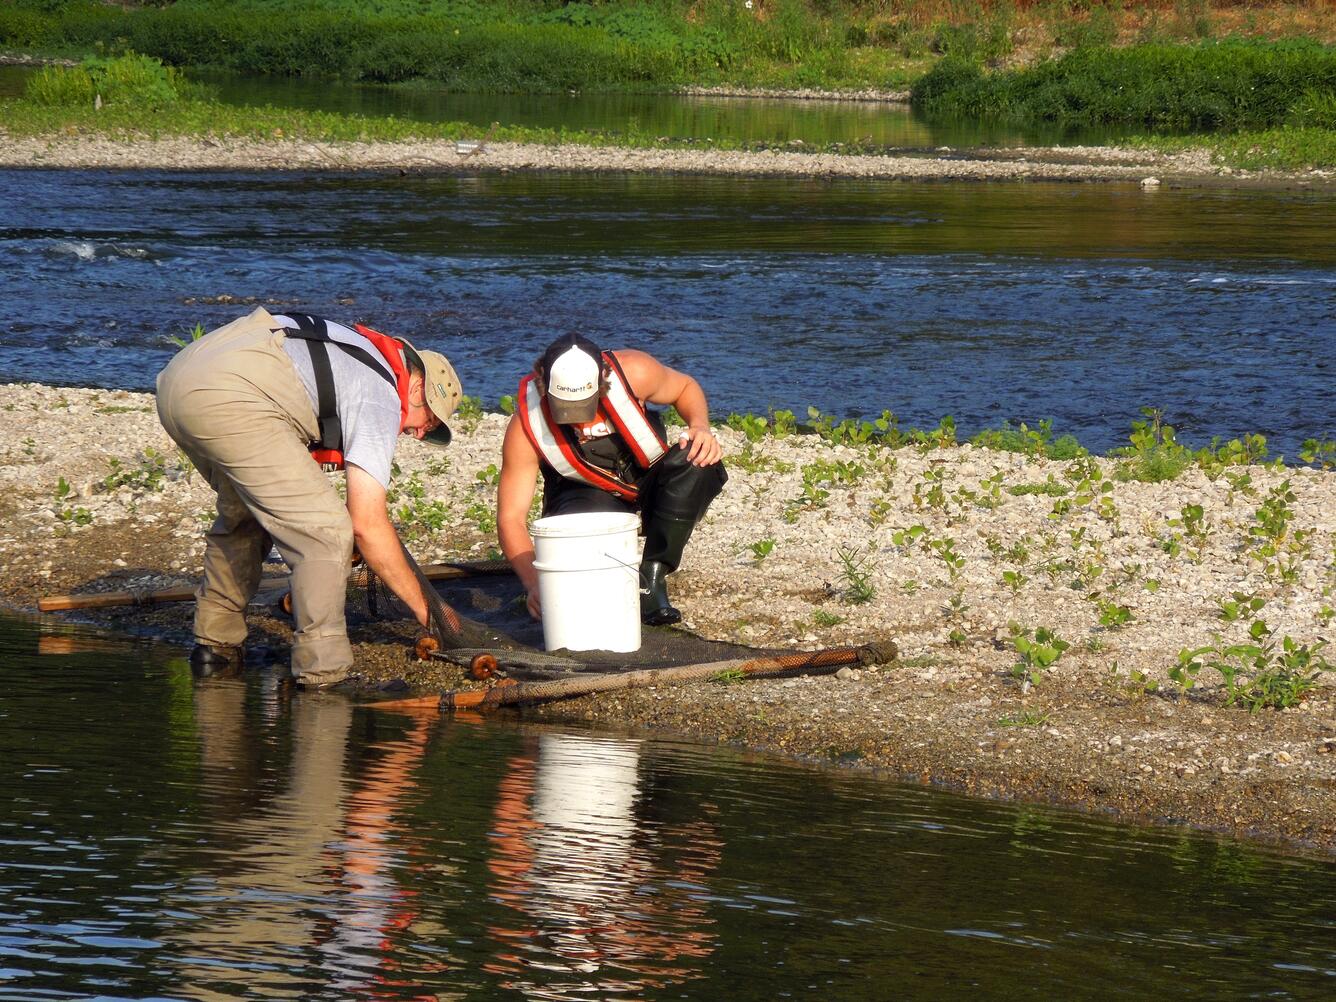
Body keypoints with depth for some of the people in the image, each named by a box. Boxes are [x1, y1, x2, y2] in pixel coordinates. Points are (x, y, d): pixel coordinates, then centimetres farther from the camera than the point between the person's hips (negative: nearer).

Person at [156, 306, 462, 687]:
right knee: (327, 531, -4)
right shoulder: (381, 400, 4)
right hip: (228, 397, -10)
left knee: (244, 511, 31)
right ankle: (322, 671, -1)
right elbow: (368, 523, -2)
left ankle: (214, 645, 33)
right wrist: (424, 606, 6)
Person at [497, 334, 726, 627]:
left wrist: (700, 427, -24)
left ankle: (652, 577, -20)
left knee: (696, 462, -31)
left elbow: (686, 386, -2)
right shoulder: (526, 425, -27)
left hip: (648, 479, 2)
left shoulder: (633, 372, -26)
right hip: (585, 495, -2)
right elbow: (511, 518, -25)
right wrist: (534, 583, -40)